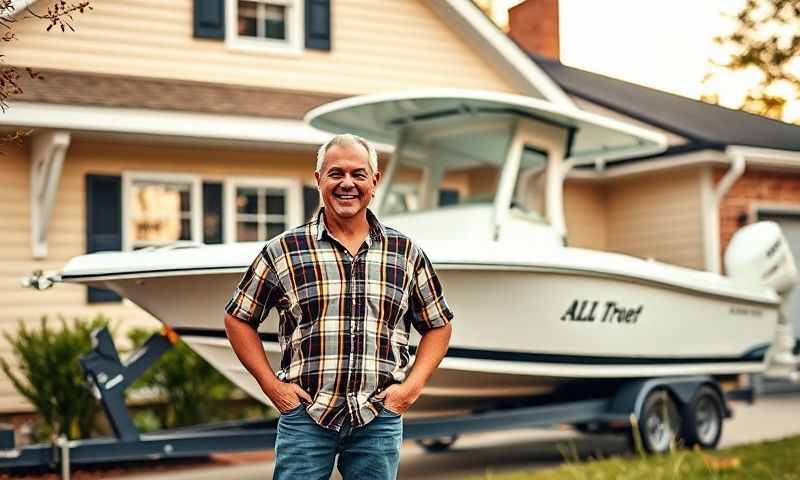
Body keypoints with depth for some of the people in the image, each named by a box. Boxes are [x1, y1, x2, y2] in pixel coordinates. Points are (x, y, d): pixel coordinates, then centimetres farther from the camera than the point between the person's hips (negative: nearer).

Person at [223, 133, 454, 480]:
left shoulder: (406, 253, 6)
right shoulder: (283, 251, 1)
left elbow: (438, 325, 15)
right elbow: (238, 318, 8)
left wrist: (413, 385, 1)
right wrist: (271, 385, -1)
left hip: (379, 420, 2)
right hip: (304, 416, -1)